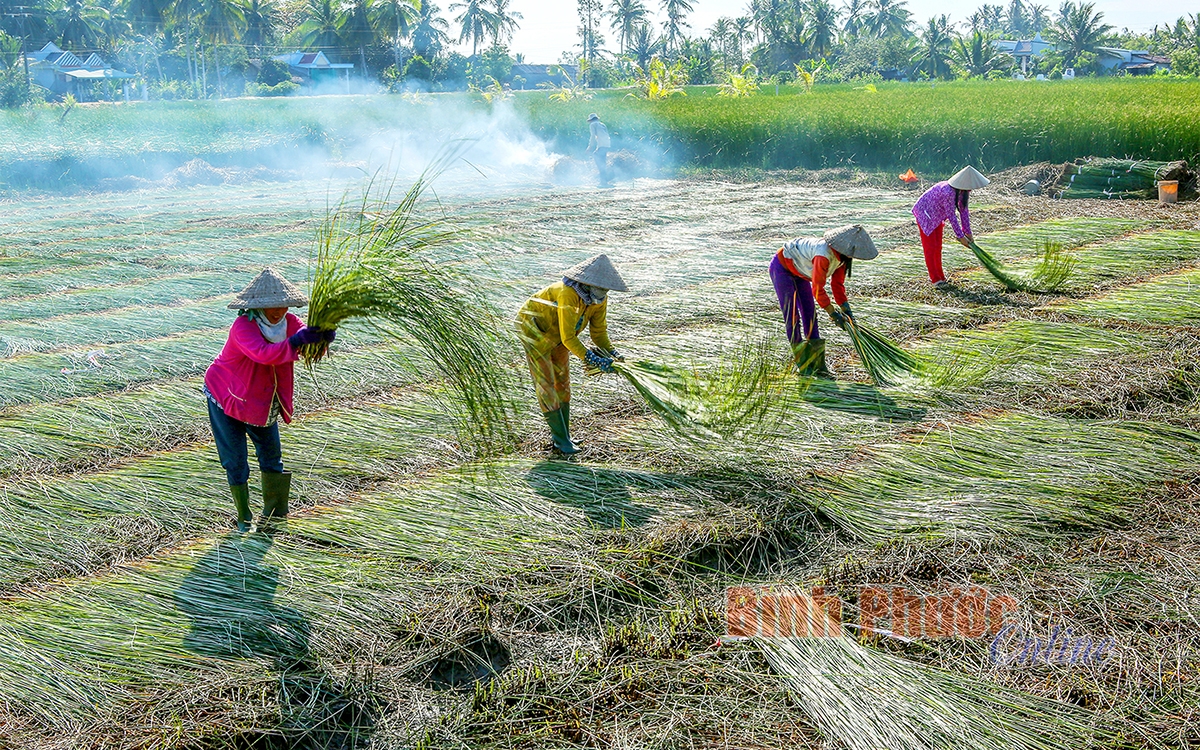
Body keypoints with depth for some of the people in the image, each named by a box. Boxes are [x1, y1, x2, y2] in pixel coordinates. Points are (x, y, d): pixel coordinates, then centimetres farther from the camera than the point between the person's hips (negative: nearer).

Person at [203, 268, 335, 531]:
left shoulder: (288, 322, -11)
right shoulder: (243, 326, -31)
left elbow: (309, 336, -22)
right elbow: (263, 353, -48)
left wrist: (324, 335, -47)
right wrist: (295, 341, -60)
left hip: (263, 400, 6)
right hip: (226, 397, -6)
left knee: (271, 453, 15)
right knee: (235, 462, -1)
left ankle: (274, 513, 30)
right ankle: (244, 519, 12)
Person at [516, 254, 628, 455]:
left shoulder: (599, 299, -15)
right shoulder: (568, 295, -38)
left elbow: (598, 331, -5)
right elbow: (568, 338, -35)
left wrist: (612, 353, -21)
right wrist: (593, 359, -38)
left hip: (557, 332, 8)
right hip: (535, 329, -8)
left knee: (562, 383, 11)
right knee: (546, 384, -9)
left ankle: (562, 436, 20)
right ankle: (561, 440, -7)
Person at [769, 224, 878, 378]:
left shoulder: (841, 256, -11)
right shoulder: (824, 255, -38)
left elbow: (838, 284, -1)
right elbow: (817, 289, -32)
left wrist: (846, 309, -7)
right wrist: (833, 313, -27)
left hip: (799, 271, 9)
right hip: (781, 268, -9)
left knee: (810, 314, 5)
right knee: (792, 316, -9)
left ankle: (817, 364, 8)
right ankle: (803, 365, -2)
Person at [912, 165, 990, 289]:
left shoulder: (962, 191, -13)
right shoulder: (948, 192, -38)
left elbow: (963, 210, -5)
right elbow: (951, 216, -32)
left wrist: (968, 233, -5)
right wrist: (961, 237, -25)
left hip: (937, 216, 9)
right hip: (924, 213, -9)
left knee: (938, 247, 15)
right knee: (930, 247, -4)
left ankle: (940, 276, 24)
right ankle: (935, 280, 1)